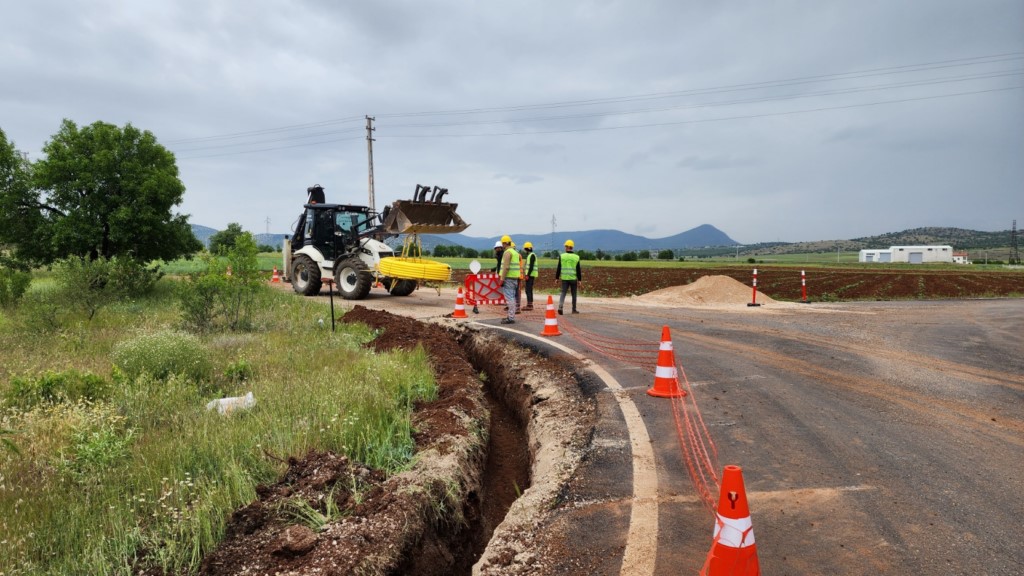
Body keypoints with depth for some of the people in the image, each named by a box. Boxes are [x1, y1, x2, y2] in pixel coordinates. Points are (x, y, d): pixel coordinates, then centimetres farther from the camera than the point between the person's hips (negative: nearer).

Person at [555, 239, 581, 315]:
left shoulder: (561, 256, -2)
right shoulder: (576, 257, -1)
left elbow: (558, 268, -1)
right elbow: (578, 270, -1)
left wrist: (557, 277, 7)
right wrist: (579, 279, 5)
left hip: (564, 278, 0)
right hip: (573, 278, 0)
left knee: (563, 293, 3)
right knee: (574, 294, 10)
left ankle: (560, 307, -17)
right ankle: (574, 310, 15)